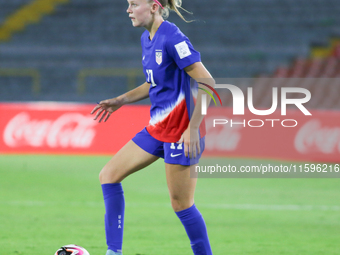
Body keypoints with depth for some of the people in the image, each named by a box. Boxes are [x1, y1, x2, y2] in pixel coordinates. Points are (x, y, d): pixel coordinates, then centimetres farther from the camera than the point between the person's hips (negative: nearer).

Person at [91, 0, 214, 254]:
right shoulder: (147, 38, 10)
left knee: (181, 203, -3)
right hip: (157, 128, 10)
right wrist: (121, 100, 17)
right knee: (109, 175, 5)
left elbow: (207, 83, -21)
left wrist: (193, 128, -24)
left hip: (181, 130, -10)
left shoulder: (172, 38, -19)